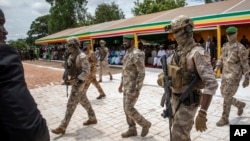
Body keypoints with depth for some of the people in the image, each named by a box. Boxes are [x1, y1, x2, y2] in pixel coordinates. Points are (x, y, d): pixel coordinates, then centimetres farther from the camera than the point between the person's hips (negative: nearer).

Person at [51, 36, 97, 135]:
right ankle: (92, 119, 33)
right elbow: (69, 68, 18)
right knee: (84, 101, 18)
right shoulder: (71, 56, 9)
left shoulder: (82, 56, -20)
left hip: (78, 83, -10)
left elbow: (86, 71, -24)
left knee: (71, 105, -5)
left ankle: (62, 127, 4)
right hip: (74, 81, 10)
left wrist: (75, 80, -24)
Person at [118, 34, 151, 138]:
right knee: (126, 108, 13)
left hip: (133, 87, -10)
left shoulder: (136, 54, -19)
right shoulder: (127, 53, 12)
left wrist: (137, 90, -23)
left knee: (129, 109, -4)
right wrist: (121, 84, 21)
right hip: (127, 86, 10)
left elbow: (142, 73, -21)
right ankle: (132, 130, 26)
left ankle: (145, 124, 17)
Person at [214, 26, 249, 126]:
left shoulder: (240, 48, -13)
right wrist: (217, 68, 3)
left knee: (227, 98, -5)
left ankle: (224, 119, 14)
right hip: (225, 75, 8)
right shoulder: (225, 46, 10)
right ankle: (240, 105, 44)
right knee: (224, 95, 17)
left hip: (234, 76, -8)